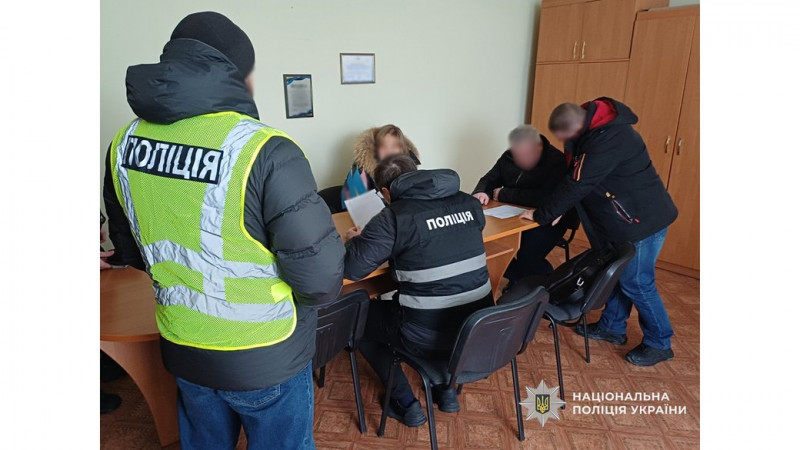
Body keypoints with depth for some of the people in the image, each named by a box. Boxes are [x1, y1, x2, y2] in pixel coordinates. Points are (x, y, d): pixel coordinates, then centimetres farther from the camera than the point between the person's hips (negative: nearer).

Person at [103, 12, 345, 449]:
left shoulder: (125, 143, -6)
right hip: (264, 361, -5)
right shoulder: (264, 151, -27)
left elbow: (132, 250, 7)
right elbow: (320, 278, -25)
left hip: (181, 350, 6)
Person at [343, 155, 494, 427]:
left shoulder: (392, 217, -14)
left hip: (430, 336, -6)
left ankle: (406, 404, 21)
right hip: (481, 328, 6)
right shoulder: (468, 203, 2)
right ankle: (446, 388, 31)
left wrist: (354, 240, 10)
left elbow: (351, 268, -11)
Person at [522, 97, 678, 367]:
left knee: (636, 283, 1)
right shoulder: (593, 127, 0)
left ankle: (659, 344, 21)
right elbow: (574, 178, 7)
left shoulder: (607, 141, -31)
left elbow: (577, 185, -28)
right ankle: (612, 327, 35)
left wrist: (541, 215, -17)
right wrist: (559, 210, -3)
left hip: (642, 221, -10)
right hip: (620, 220, 10)